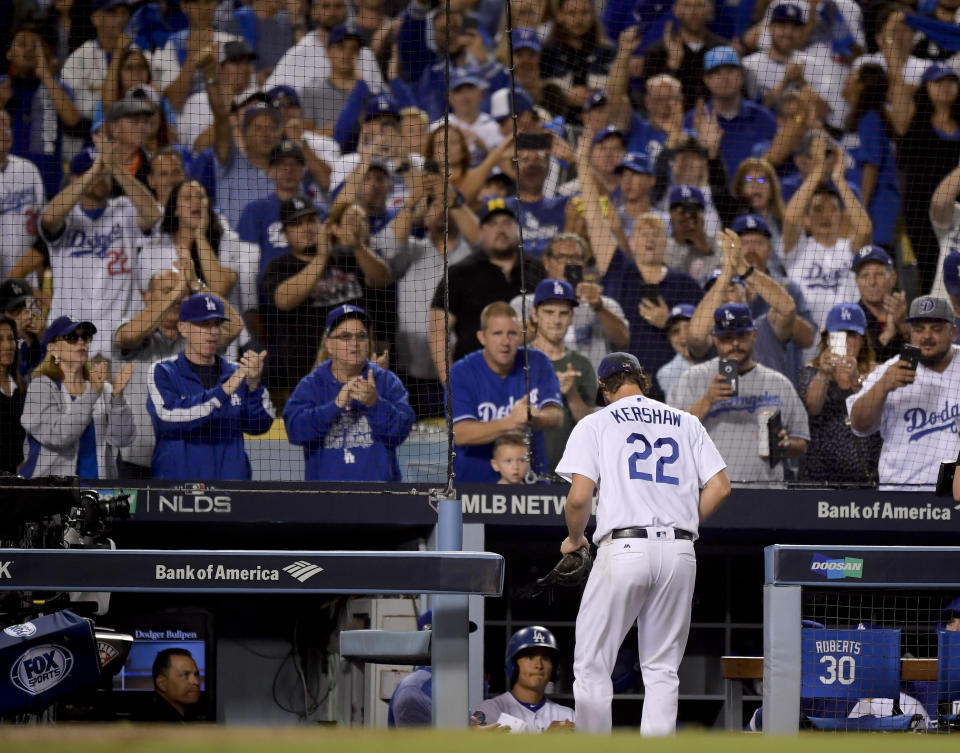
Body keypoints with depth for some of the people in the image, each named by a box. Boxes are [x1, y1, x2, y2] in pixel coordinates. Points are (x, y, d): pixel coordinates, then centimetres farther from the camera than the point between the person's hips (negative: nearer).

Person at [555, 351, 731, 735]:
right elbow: (720, 487, 8)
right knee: (662, 668, 9)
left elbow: (579, 497, -4)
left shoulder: (595, 424, 6)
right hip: (680, 552, 4)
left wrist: (574, 539, 14)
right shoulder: (685, 422, 16)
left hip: (623, 548, -3)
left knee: (592, 664, 3)